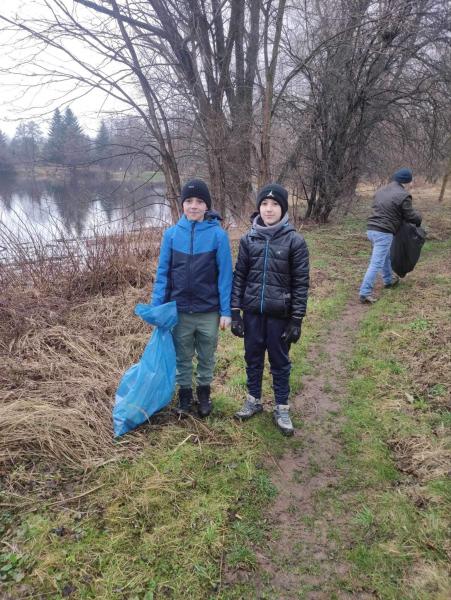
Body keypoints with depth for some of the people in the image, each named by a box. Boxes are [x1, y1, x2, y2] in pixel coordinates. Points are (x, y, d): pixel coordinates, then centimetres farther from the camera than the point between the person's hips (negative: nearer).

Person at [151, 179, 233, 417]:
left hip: (209, 312, -1)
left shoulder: (218, 234, -9)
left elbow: (225, 275, -7)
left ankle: (204, 395, 37)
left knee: (206, 358, 16)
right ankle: (184, 396, 35)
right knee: (182, 358, 16)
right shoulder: (171, 234, -4)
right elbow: (163, 273, 0)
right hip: (179, 311, 1)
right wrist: (157, 306, -4)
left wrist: (226, 311, -8)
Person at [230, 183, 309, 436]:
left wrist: (297, 320, -9)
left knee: (280, 361, 10)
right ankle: (254, 400, 35)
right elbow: (239, 276, 3)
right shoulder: (249, 239, 0)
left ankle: (282, 408, 26)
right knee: (253, 358, 16)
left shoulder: (295, 240, -8)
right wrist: (235, 311, -1)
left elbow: (300, 282, -6)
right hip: (252, 311, 3)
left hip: (280, 313, -3)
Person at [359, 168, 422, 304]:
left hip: (372, 229, 9)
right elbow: (410, 216, -4)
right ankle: (365, 293, -9)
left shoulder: (381, 190, 13)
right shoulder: (403, 195, -10)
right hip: (384, 233, -9)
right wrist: (419, 218, 18)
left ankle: (389, 280, 44)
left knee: (385, 256, 27)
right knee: (376, 263, -7)